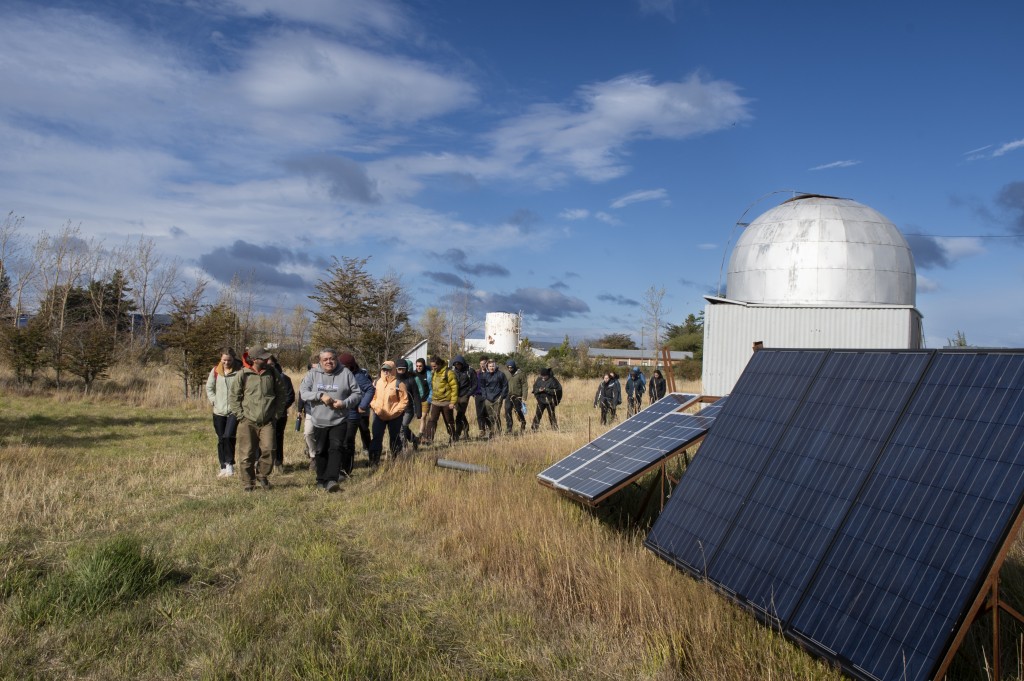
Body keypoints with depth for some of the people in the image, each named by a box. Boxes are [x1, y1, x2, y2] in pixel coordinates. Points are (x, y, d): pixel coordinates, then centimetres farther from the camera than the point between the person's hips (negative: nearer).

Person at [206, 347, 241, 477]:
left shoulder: (239, 371, -6)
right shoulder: (215, 371, 4)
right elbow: (209, 387, 14)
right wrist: (214, 400, 3)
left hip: (234, 411, -4)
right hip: (219, 411, 4)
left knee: (228, 437, -17)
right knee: (221, 440, 10)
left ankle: (230, 464, -1)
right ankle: (223, 467, 20)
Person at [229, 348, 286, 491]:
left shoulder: (272, 374, 3)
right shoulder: (243, 374, -3)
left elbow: (281, 394, 11)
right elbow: (234, 396, 3)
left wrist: (277, 414, 5)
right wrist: (240, 415, -3)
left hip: (267, 421, 1)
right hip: (247, 421, -1)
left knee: (268, 450, -8)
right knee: (248, 454, 3)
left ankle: (262, 475, 16)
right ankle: (248, 482, 17)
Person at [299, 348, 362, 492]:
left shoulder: (345, 373, -1)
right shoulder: (313, 374, 1)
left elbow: (357, 393, 1)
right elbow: (303, 392, -6)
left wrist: (345, 403, -15)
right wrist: (320, 396, -19)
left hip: (339, 421, -2)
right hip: (319, 421, 2)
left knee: (336, 449, -14)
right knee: (321, 451, 12)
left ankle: (331, 480, -19)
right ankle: (321, 479, 24)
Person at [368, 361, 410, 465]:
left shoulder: (399, 384, -13)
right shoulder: (377, 383, 2)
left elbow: (404, 400, -12)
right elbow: (373, 396, 14)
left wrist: (394, 411, -17)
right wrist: (373, 406, -3)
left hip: (394, 417, -3)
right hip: (379, 416, 3)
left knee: (394, 438, 11)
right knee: (376, 438, 0)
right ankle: (374, 460, 5)